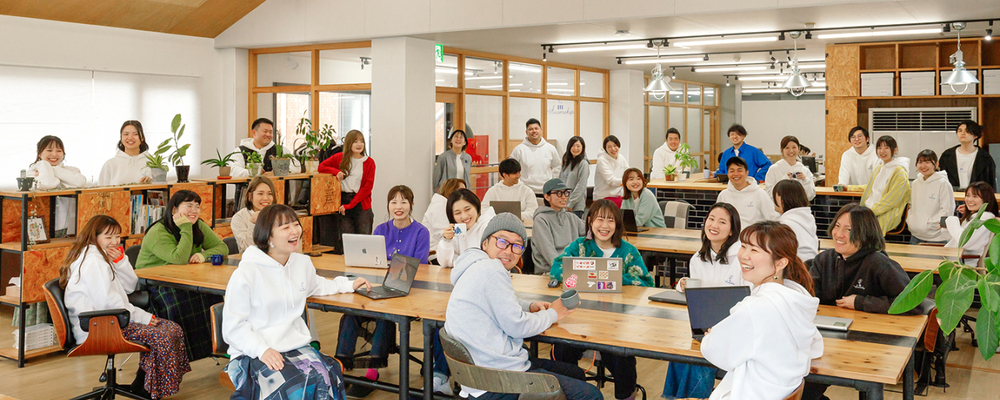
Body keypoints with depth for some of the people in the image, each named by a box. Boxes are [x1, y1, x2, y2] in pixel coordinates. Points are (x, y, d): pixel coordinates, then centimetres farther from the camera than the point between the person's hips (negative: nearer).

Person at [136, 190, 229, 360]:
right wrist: (186, 229, -24)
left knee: (210, 292, -24)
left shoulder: (199, 227, 6)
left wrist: (204, 255, -18)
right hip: (151, 285, -6)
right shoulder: (158, 233, -17)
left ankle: (213, 343, -17)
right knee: (179, 298, -36)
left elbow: (222, 247, 2)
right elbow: (179, 258, -28)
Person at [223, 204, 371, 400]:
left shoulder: (303, 263, 10)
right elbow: (233, 326, -9)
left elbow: (316, 286, 36)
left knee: (324, 377, -25)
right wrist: (261, 349, -21)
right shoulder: (247, 272, -10)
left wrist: (349, 285, 26)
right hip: (253, 353, -5)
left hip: (295, 345, 5)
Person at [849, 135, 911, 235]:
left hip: (886, 217, -8)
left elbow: (890, 201, -14)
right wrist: (849, 188, 30)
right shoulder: (878, 169, 17)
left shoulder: (900, 172, -9)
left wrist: (870, 211, -18)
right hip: (869, 209, 8)